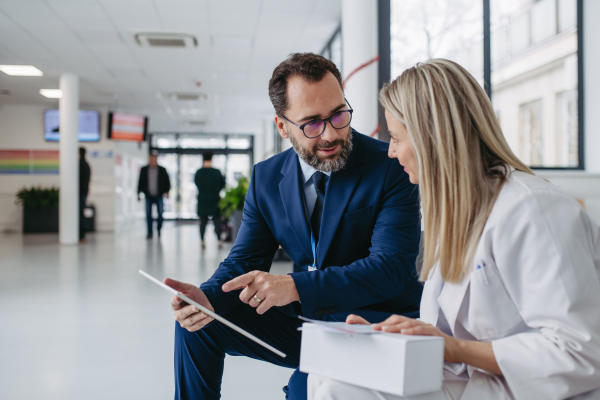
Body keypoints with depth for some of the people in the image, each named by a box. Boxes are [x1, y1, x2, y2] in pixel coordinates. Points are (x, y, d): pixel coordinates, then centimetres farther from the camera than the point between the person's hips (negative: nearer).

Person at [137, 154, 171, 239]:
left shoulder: (162, 170, 2)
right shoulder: (144, 170, 5)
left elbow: (167, 182, 5)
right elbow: (140, 182, 9)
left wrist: (167, 191, -8)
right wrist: (138, 193, 6)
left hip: (158, 196, -1)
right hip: (148, 196, 1)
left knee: (160, 214, 0)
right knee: (148, 215, -1)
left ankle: (159, 230, 21)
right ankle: (150, 232, 6)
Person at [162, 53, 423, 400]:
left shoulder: (391, 168, -15)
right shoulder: (266, 177, 2)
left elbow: (392, 266, -23)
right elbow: (245, 260, 4)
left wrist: (295, 287, -35)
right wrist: (208, 298, -21)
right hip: (305, 319, 5)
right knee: (195, 322, -2)